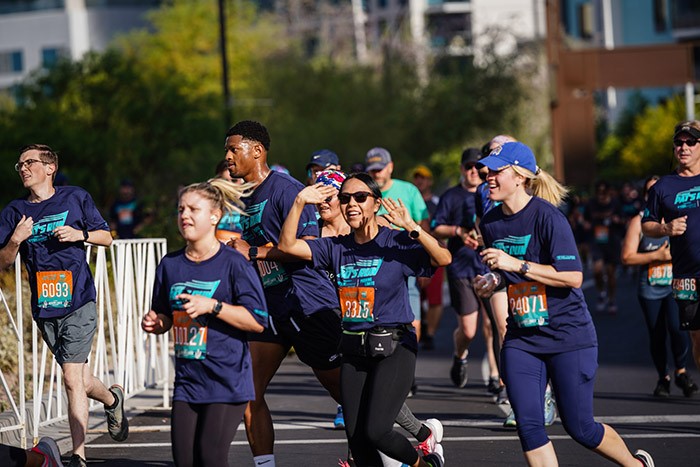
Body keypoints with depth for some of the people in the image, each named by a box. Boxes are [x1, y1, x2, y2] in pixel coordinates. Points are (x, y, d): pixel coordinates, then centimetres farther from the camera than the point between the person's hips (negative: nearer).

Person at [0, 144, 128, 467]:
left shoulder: (76, 198, 3)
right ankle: (112, 399, 45)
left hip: (78, 300, -4)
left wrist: (80, 234, -9)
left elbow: (106, 237, 10)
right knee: (79, 380, 12)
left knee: (73, 378, -12)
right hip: (43, 307, 4)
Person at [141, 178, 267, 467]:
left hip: (227, 380, -5)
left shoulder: (233, 264, -8)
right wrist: (155, 323, -2)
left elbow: (258, 321, -13)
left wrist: (211, 306, -20)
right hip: (187, 381, 5)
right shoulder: (170, 265, 9)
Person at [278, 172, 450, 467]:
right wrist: (300, 203, -7)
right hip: (354, 352, 6)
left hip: (393, 348, -6)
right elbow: (288, 245, 3)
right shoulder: (337, 248, 8)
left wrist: (411, 228, -33)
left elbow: (443, 259, -20)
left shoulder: (395, 243, -6)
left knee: (375, 431, -16)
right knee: (357, 440, 4)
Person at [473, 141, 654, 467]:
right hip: (521, 339, 6)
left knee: (579, 427, 1)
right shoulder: (491, 223, 4)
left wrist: (517, 265, -25)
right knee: (528, 425, -7)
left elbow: (573, 277, -22)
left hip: (569, 336, -6)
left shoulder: (547, 216, -16)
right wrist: (493, 281, -1)